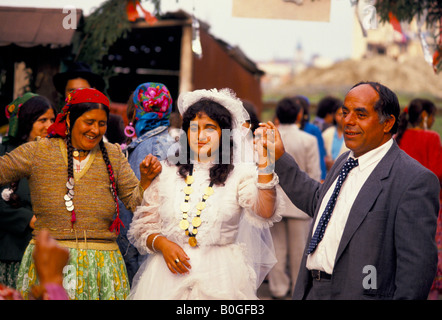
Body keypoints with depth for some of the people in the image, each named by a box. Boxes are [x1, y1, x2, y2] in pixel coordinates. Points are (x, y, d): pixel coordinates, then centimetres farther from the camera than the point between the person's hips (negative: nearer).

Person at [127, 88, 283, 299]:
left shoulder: (240, 173, 2)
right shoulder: (165, 172, 9)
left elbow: (265, 213, -18)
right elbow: (142, 227, 11)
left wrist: (265, 163, -26)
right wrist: (162, 244, -9)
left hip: (220, 277, -2)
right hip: (169, 274, 2)